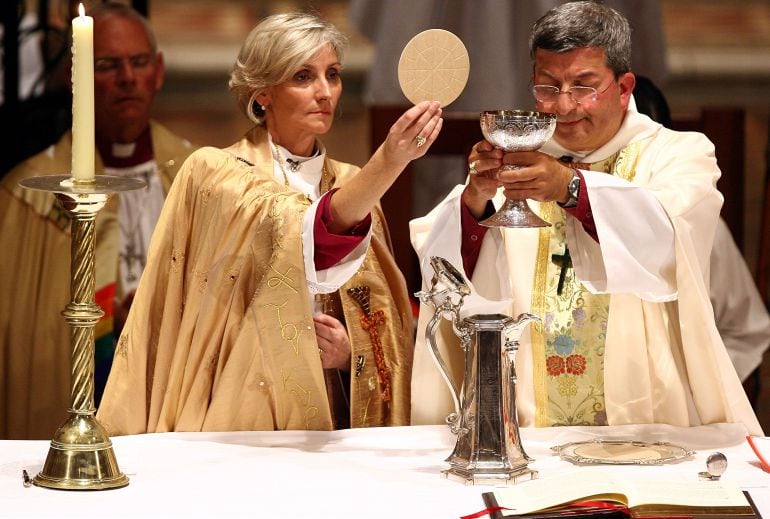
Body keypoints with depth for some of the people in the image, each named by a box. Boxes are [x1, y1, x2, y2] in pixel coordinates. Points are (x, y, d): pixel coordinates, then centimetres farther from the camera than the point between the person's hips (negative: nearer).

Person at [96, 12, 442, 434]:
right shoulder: (214, 172, -3)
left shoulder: (352, 185, 12)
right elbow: (304, 236, -21)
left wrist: (353, 353, -8)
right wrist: (388, 162, -35)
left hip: (327, 422, 5)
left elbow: (384, 326, 14)